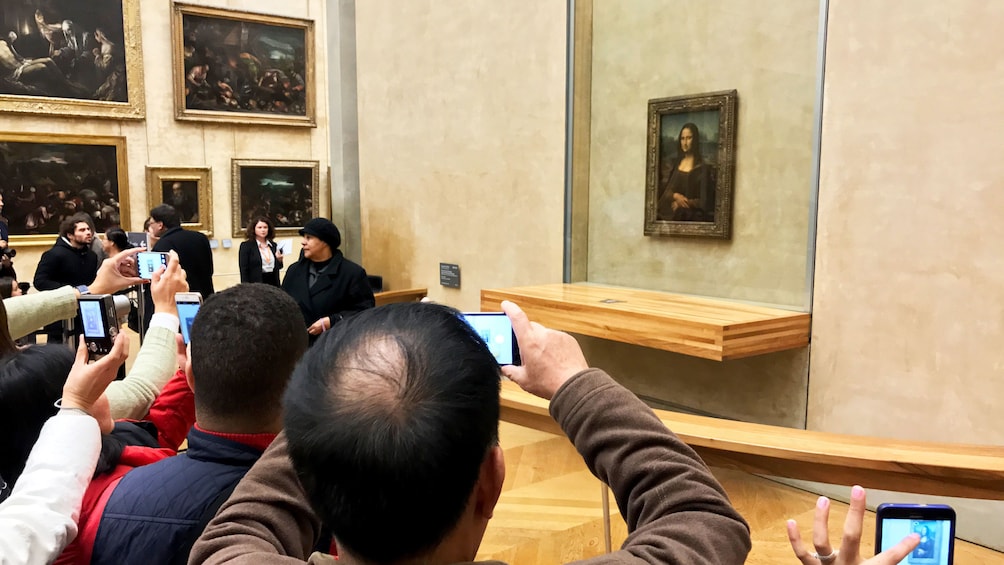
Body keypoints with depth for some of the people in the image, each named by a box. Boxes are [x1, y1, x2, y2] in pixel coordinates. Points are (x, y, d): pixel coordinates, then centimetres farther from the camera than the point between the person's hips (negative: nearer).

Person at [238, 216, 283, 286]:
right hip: (256, 284, -4)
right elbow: (244, 270, -6)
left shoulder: (273, 245, 11)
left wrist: (279, 260, -5)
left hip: (273, 282, 4)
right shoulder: (246, 245, -2)